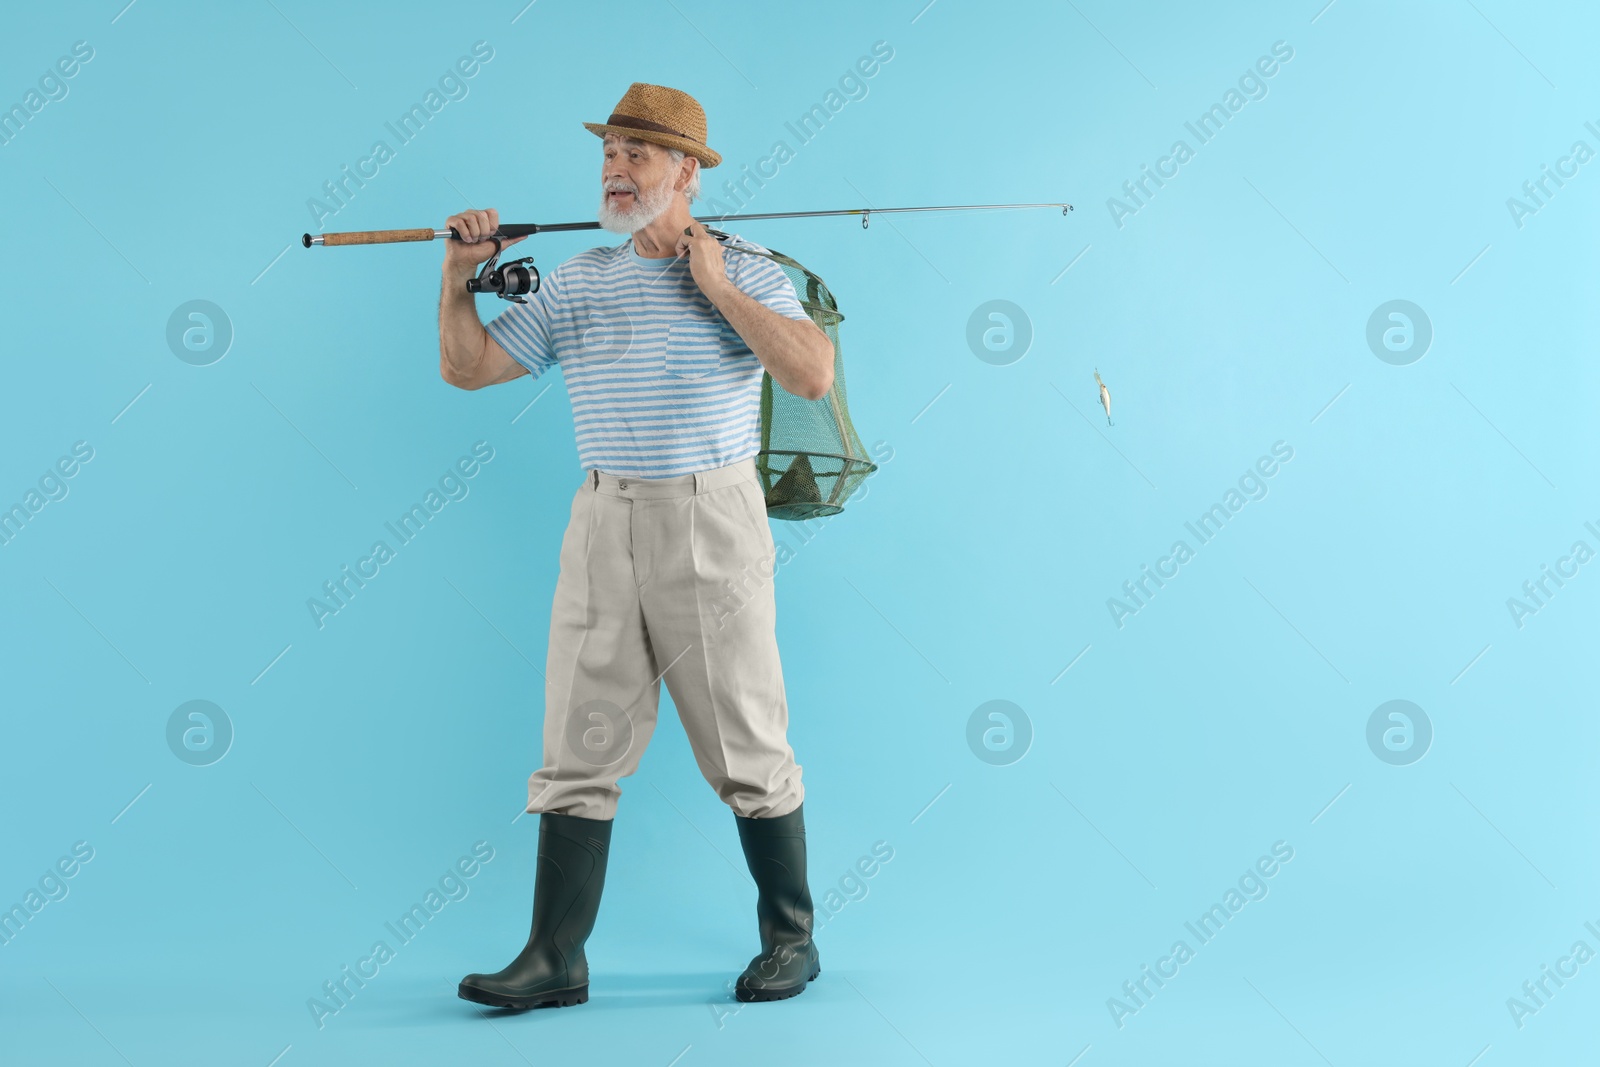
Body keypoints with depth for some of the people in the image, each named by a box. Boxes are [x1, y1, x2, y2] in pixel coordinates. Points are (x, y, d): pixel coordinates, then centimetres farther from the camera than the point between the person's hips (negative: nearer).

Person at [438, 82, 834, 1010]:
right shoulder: (576, 284, 12)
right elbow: (467, 367, 14)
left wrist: (718, 289, -12)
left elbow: (814, 375, -15)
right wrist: (460, 273, 0)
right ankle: (556, 960, 11)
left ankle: (791, 939, 20)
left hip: (712, 524, -4)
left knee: (749, 748, 2)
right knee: (578, 749, 3)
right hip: (605, 524, 4)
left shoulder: (749, 272, 0)